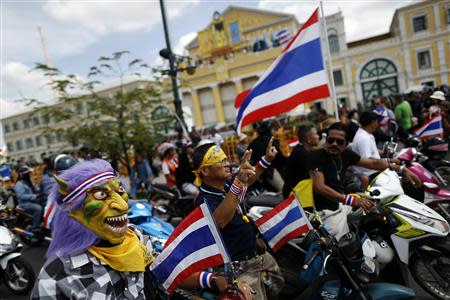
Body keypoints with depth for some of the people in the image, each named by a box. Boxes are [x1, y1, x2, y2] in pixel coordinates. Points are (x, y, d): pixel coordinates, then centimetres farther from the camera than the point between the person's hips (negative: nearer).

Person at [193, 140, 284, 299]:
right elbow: (219, 221, -48)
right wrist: (238, 183, -57)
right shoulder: (205, 200, -26)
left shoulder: (227, 184, -1)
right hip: (242, 268, -8)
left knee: (277, 286, 25)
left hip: (260, 254, 9)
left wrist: (266, 159, 10)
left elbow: (249, 180, 19)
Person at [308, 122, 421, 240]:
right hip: (328, 210, -8)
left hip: (341, 203, 8)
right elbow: (320, 187, -31)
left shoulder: (346, 154, 0)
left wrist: (403, 170, -2)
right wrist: (352, 200, -37)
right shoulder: (316, 156, -20)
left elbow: (373, 163, 7)